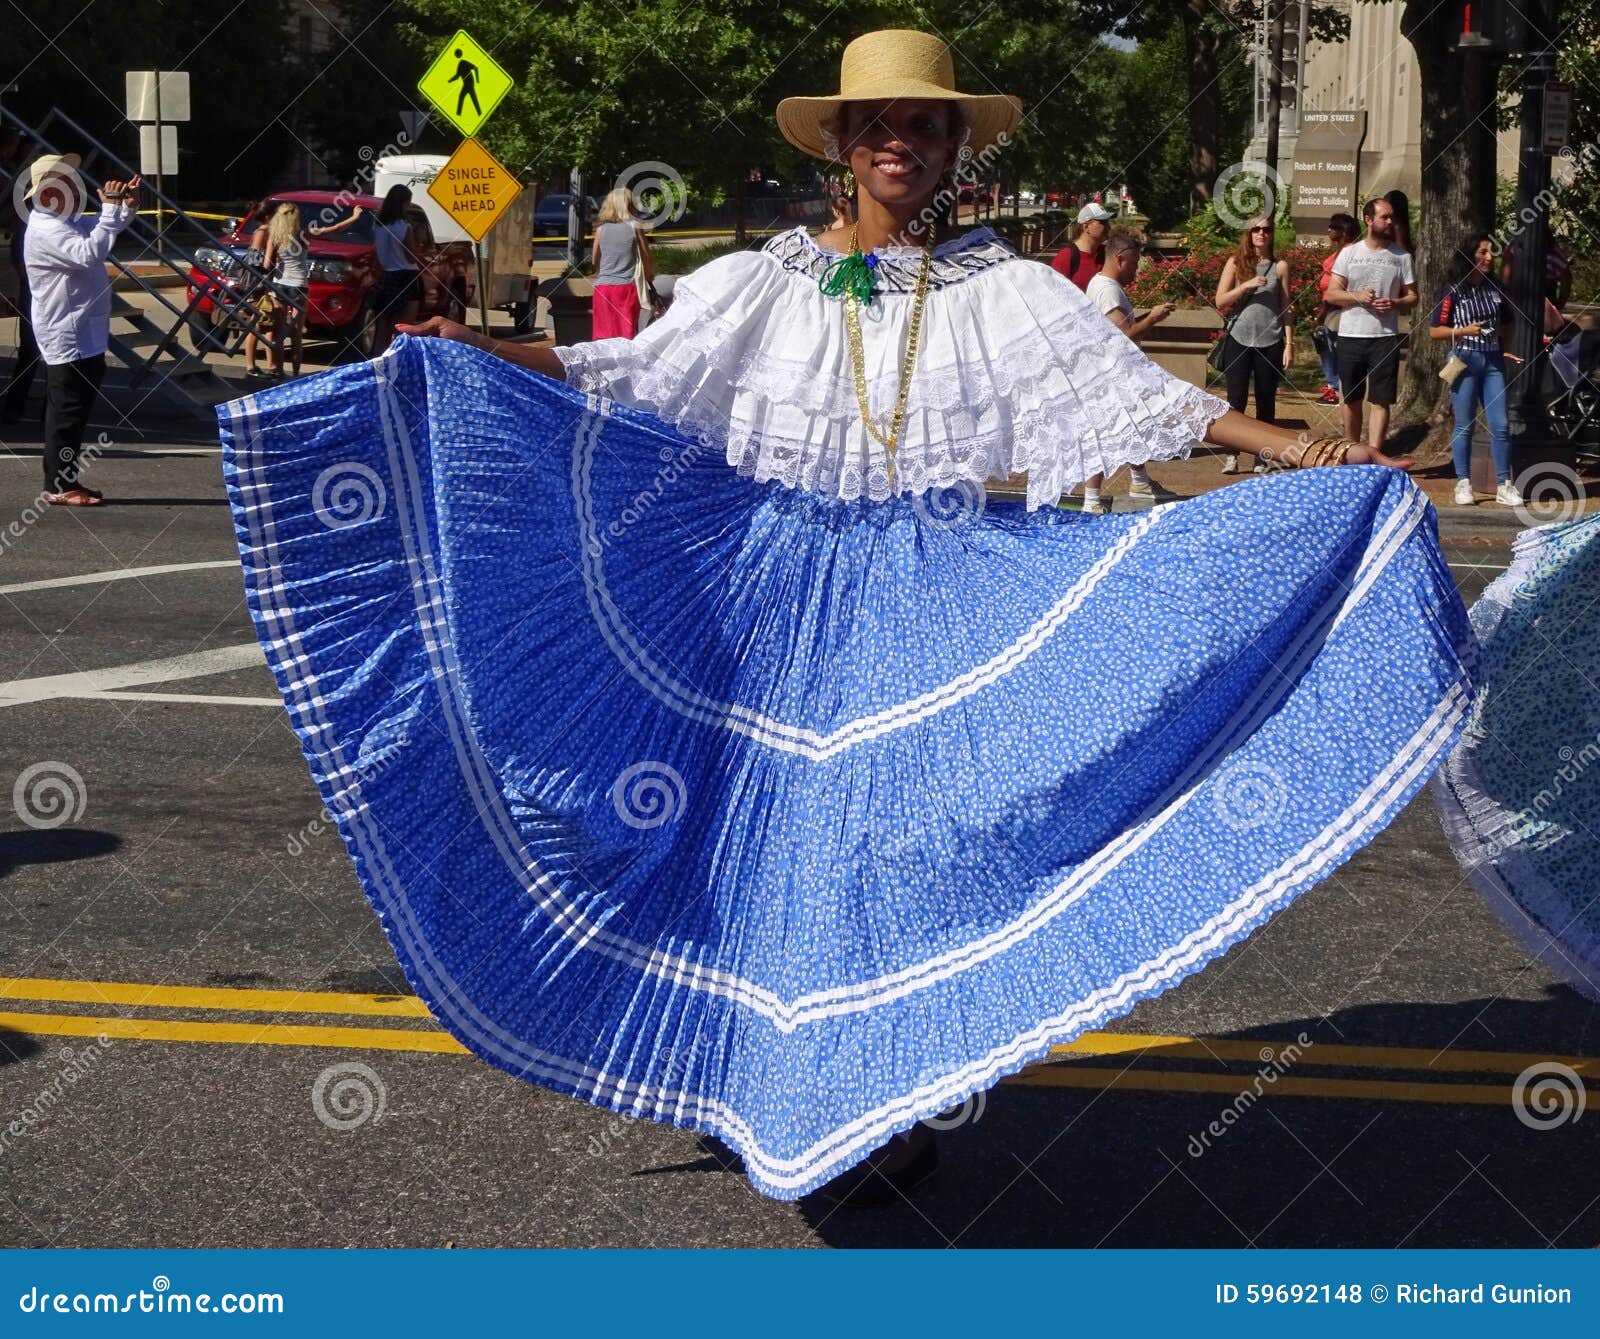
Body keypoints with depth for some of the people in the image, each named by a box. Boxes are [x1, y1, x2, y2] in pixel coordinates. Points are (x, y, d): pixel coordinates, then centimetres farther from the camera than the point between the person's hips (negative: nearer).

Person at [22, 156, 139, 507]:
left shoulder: (66, 224, 14)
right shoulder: (45, 231, -19)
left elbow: (106, 229, 25)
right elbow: (90, 253, -33)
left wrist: (128, 205, 4)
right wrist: (111, 208, -28)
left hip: (82, 335, 11)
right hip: (67, 336, -11)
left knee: (72, 410, 15)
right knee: (68, 410, -8)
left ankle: (65, 479, 22)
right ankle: (59, 486, -5)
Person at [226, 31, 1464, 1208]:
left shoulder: (1009, 290, 1)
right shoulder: (768, 284, 5)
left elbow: (1142, 394, -5)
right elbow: (622, 378, 5)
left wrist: (1302, 455, -14)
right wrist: (472, 354, -3)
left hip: (943, 597, -1)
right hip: (797, 593, 2)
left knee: (913, 822, -1)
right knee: (796, 825, 4)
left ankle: (897, 1106, 13)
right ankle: (810, 1101, 19)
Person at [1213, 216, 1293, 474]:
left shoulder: (1280, 266, 6)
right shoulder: (1236, 263, 5)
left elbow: (1285, 308, 6)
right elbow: (1220, 301, -1)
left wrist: (1289, 344, 0)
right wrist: (1246, 286, -15)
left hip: (1270, 343, 1)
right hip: (1239, 340, -1)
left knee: (1266, 401, 5)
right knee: (1236, 399, -4)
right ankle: (1231, 455, 0)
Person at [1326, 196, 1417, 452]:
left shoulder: (1402, 256, 6)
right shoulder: (1349, 253, 4)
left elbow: (1412, 296, 8)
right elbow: (1331, 294, 1)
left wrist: (1394, 303, -13)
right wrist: (1358, 296, -16)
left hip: (1385, 337, 0)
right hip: (1351, 335, 1)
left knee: (1381, 401, -6)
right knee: (1351, 399, 10)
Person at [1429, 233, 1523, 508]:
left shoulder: (1495, 288, 7)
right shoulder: (1453, 292, -5)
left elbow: (1506, 324, 20)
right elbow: (1435, 330, -5)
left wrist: (1505, 348, 5)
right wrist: (1464, 331, -18)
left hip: (1493, 361, 4)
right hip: (1465, 361, -4)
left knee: (1500, 426, 0)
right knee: (1464, 426, 3)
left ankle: (1504, 485, 6)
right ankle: (1463, 485, 11)